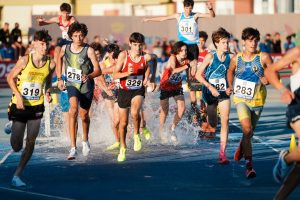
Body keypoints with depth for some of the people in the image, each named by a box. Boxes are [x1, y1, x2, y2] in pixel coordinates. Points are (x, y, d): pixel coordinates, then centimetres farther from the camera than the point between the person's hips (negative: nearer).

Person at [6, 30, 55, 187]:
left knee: (31, 143, -4)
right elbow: (10, 78, -4)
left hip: (36, 107, 3)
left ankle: (17, 176, 8)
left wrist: (47, 93, -5)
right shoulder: (25, 60, -13)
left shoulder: (50, 64, -3)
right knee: (16, 147, 0)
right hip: (20, 105, -3)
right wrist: (18, 96, -15)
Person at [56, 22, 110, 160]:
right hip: (72, 84, 0)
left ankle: (85, 140, 49)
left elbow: (98, 71, -20)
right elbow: (59, 59, 18)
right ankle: (73, 148, -31)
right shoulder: (65, 48, -6)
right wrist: (59, 78, 16)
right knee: (73, 108, -26)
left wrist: (89, 76, -41)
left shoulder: (89, 50, -16)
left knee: (84, 115, 14)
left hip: (86, 86, 0)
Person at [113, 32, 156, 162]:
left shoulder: (146, 57, -11)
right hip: (124, 91, 1)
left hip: (138, 91, -1)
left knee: (135, 112, -31)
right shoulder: (123, 55, -12)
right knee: (123, 122, 9)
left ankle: (136, 135, -5)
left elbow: (154, 58, 16)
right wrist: (127, 73, -29)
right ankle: (123, 148, 29)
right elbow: (115, 75, -10)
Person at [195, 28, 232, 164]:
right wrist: (211, 87, -19)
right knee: (213, 124, 9)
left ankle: (222, 153, -16)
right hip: (210, 93, -2)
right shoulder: (210, 57, -12)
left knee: (225, 120, -15)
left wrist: (230, 87, 0)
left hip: (223, 93, 2)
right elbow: (198, 75, -12)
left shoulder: (230, 57, -1)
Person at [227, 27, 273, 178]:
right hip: (241, 99, -1)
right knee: (247, 129, -23)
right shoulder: (236, 59, -1)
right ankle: (249, 165, -20)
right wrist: (230, 86, 6)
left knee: (250, 132, 16)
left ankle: (241, 148, 52)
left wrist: (268, 79, -23)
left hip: (257, 100, 1)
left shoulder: (263, 57, -7)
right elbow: (230, 71, 20)